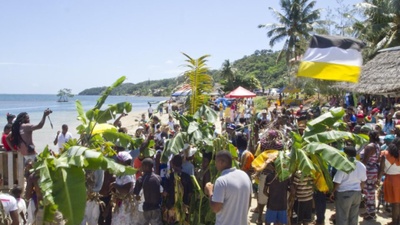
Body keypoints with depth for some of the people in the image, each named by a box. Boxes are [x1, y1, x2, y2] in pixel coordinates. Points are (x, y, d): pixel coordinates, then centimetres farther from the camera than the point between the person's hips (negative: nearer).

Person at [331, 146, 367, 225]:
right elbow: (363, 181, 11)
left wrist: (333, 192, 0)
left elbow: (337, 182, -16)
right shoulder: (362, 166, 1)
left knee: (342, 218, 5)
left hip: (343, 194, -6)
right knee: (354, 217, 17)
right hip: (357, 193, 6)